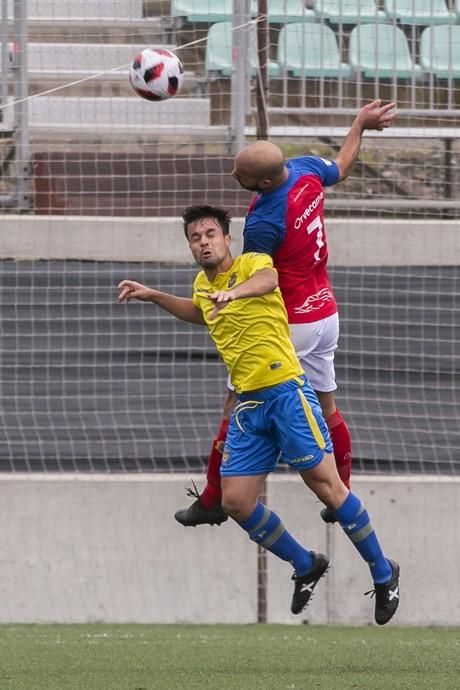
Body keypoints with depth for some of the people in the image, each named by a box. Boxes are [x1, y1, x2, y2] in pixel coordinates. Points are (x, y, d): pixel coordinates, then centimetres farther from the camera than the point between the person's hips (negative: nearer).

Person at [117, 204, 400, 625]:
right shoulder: (203, 285, 16)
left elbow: (268, 279, -32)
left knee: (326, 484, -9)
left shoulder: (252, 263, -6)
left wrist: (233, 292, -52)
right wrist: (153, 296, 35)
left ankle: (383, 574, 6)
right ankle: (306, 567, 19)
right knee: (236, 502, -1)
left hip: (285, 391, -7)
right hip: (247, 404, 7)